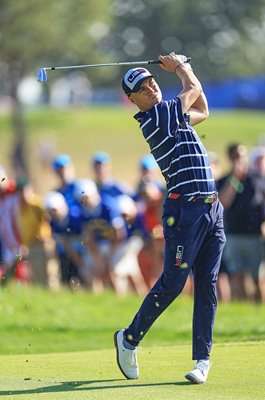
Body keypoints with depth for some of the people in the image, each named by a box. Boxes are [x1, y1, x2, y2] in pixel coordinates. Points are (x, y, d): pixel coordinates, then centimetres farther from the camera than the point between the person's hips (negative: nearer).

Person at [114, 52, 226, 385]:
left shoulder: (172, 116, 17)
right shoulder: (155, 117, -9)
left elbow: (202, 111, 33)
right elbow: (194, 89, 4)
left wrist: (179, 67, 28)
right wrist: (181, 67, 23)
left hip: (212, 209, 8)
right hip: (186, 210, -8)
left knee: (207, 286, 3)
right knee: (171, 284, -7)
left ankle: (203, 358, 3)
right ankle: (129, 338, 9)